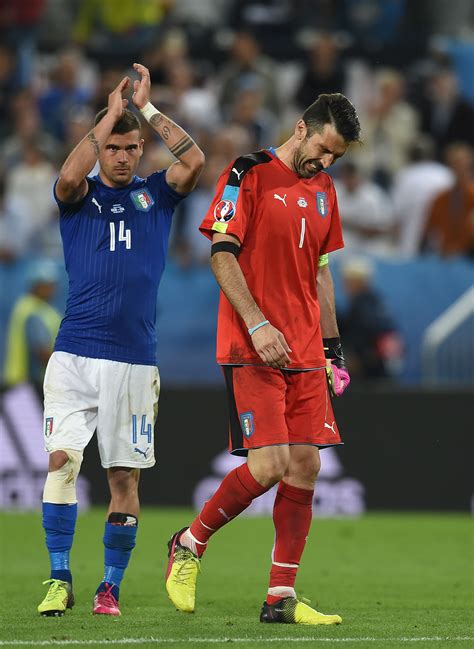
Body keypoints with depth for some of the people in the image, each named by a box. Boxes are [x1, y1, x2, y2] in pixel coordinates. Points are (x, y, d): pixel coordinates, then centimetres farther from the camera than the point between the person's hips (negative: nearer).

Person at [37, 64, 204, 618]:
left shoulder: (155, 194, 12)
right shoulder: (78, 197, 7)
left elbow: (194, 161, -6)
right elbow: (69, 177, -16)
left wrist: (146, 107, -2)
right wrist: (112, 112, -11)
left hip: (134, 360, 1)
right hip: (74, 356, -1)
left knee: (124, 476, 1)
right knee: (61, 458, -12)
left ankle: (110, 586, 10)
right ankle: (59, 580, -5)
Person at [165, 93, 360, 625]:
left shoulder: (323, 191, 16)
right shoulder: (249, 174, -5)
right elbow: (222, 255, -11)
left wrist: (332, 347, 19)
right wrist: (257, 324, -20)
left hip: (305, 355, 7)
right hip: (251, 351, -7)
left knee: (305, 468, 0)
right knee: (267, 466, -15)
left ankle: (281, 598, 4)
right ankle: (189, 544, 8)